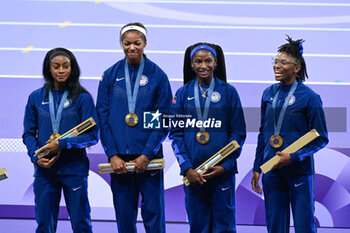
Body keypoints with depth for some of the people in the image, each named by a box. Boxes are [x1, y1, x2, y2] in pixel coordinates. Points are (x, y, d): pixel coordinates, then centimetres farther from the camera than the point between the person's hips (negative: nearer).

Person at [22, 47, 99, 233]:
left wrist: (63, 144, -15)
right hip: (44, 169, 2)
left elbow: (92, 135, -3)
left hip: (74, 169, -2)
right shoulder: (36, 97, 8)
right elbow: (29, 133, 11)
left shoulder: (82, 98, 0)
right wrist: (36, 156, -7)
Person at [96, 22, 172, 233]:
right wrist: (112, 155, -6)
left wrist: (148, 154, -10)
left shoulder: (157, 75, 1)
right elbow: (103, 118, 5)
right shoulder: (111, 76, 6)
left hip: (149, 158, -1)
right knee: (124, 216, 6)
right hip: (119, 159, 2)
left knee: (154, 214, -1)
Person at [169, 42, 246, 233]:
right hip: (193, 173, 1)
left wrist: (226, 165, -8)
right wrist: (186, 167, -7)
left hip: (223, 172, -1)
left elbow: (238, 133, 3)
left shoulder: (228, 92, 3)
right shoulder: (183, 94, 7)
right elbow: (176, 133, 5)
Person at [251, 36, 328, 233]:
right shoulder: (269, 93, 8)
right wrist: (257, 167, 13)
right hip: (272, 170, 5)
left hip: (299, 170, -5)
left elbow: (321, 139, -6)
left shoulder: (309, 97, -8)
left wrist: (293, 157, -16)